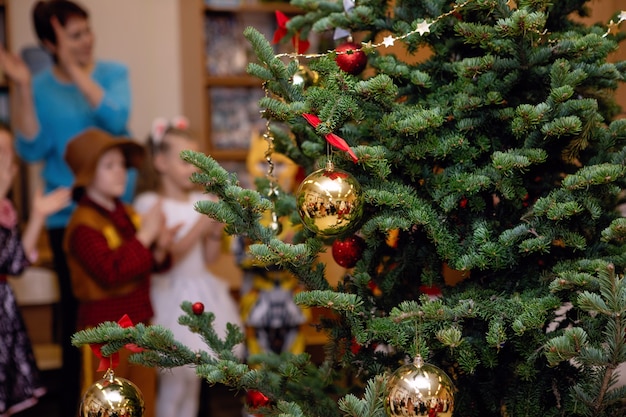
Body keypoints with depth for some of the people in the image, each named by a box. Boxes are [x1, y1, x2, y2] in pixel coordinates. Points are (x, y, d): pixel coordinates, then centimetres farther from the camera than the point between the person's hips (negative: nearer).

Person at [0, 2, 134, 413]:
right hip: (67, 214, 0)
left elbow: (117, 120, -20)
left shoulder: (113, 72, -2)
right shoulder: (39, 87, -1)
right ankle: (76, 397, 23)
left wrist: (76, 71, -24)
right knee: (76, 305, 8)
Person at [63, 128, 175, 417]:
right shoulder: (84, 223, -17)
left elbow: (148, 264, 15)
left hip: (138, 323, 8)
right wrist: (145, 236, -24)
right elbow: (111, 271, -29)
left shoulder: (128, 214, 8)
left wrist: (160, 249, -7)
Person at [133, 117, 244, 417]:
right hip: (171, 296, -6)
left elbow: (209, 257, 9)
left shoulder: (201, 201, 5)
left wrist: (216, 231, -10)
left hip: (201, 294, 6)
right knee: (173, 379, -2)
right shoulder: (149, 204, -11)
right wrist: (200, 225, -21)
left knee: (194, 374, 14)